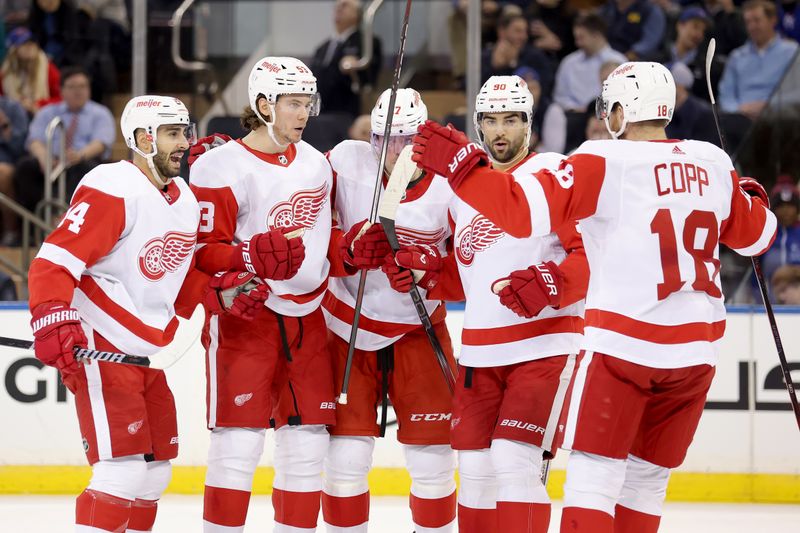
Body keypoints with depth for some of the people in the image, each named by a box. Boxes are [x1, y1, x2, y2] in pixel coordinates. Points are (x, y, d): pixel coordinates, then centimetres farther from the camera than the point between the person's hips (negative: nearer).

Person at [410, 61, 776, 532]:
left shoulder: (604, 163, -9)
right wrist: (753, 196, 43)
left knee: (593, 477, -3)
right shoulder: (714, 163, 6)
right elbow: (756, 234, 21)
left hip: (623, 341, -5)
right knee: (647, 479, 16)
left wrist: (459, 163, -10)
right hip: (697, 346, 5)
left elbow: (525, 211, -17)